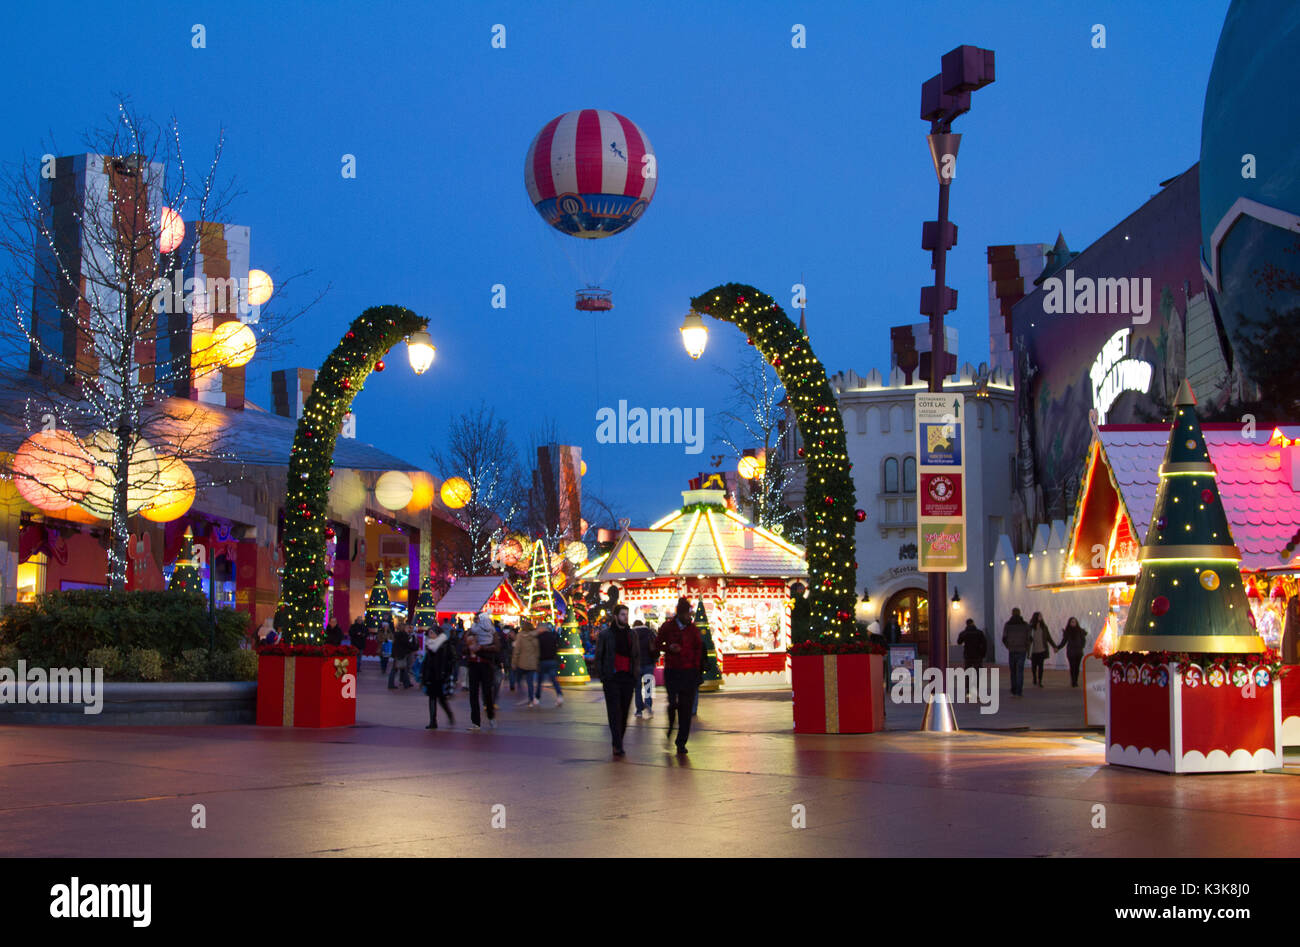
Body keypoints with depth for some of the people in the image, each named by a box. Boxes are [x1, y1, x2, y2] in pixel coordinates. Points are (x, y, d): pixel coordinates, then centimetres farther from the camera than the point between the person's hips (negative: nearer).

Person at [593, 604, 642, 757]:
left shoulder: (632, 634, 12)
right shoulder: (605, 634, 1)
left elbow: (637, 656, 17)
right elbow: (598, 656, 4)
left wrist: (636, 675, 7)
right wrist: (602, 675, -4)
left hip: (628, 677, 4)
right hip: (612, 678, -4)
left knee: (624, 712, 6)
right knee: (614, 712, -9)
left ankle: (618, 742, 17)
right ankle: (617, 745, -11)